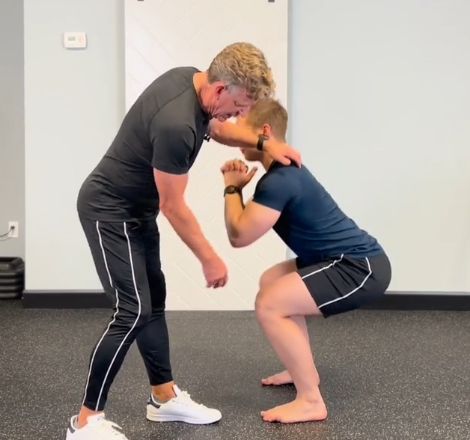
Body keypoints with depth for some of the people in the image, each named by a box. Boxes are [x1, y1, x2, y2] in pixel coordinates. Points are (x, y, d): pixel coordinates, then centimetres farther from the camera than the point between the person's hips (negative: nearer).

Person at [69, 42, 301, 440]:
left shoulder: (191, 79, -3)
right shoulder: (176, 123, -32)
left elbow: (216, 128, 18)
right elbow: (173, 206, -23)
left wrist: (263, 143, 3)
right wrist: (209, 259, -12)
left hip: (136, 209, 10)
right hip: (110, 211, -10)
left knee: (153, 300, 13)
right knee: (133, 311, -13)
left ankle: (165, 398, 24)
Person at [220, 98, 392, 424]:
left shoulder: (279, 181, -19)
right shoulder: (285, 170, 14)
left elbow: (239, 236, -19)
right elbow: (247, 227, 20)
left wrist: (232, 188, -5)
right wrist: (240, 184, 5)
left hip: (361, 268, -11)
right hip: (356, 260, 11)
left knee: (269, 304, -18)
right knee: (273, 282, 23)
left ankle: (311, 401, -10)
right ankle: (304, 370, 30)